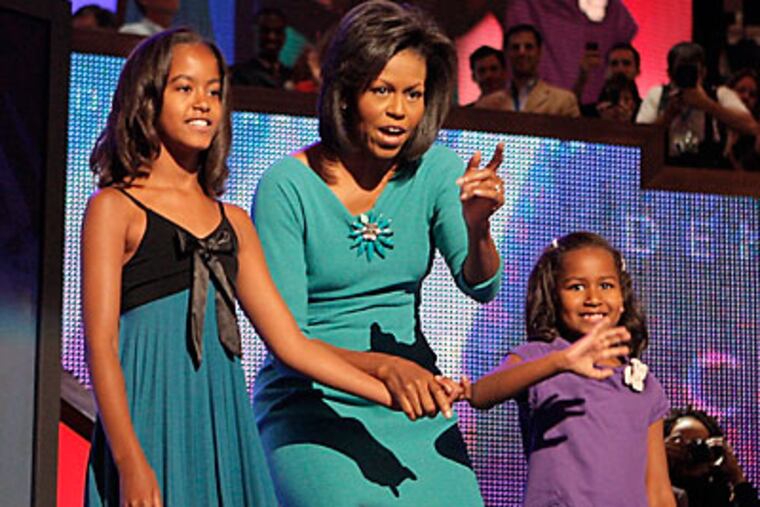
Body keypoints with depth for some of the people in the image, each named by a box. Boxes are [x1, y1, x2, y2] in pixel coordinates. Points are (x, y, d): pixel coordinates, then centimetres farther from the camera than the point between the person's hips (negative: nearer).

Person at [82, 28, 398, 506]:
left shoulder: (233, 223, 16)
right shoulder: (114, 209, 1)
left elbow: (292, 343, 15)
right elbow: (100, 344, -6)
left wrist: (396, 393, 8)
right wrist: (130, 462, -17)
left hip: (224, 427, 5)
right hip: (149, 425, -5)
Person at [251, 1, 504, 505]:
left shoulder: (435, 171, 1)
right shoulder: (287, 187, -11)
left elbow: (481, 286, -10)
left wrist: (476, 227, -32)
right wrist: (382, 367, -29)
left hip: (413, 407, 4)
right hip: (312, 406, -4)